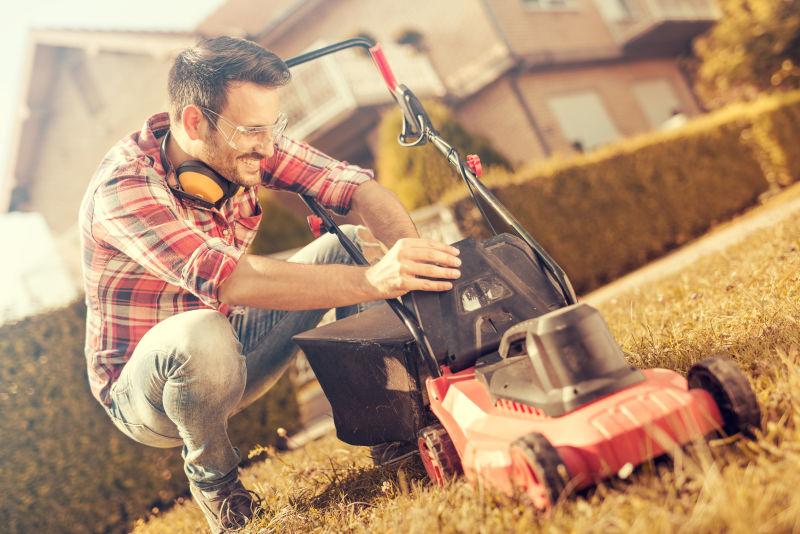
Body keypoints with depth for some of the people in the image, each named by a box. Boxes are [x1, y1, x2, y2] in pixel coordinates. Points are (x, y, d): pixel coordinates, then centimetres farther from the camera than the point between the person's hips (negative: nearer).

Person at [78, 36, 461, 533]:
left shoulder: (245, 145, -12)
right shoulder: (124, 186, -30)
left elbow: (356, 185, -18)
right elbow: (229, 278, -45)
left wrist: (410, 251, -38)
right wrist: (374, 280, -53)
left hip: (232, 356, 6)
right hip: (142, 384, -5)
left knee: (351, 245, -8)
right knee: (203, 336, -41)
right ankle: (212, 477, -9)